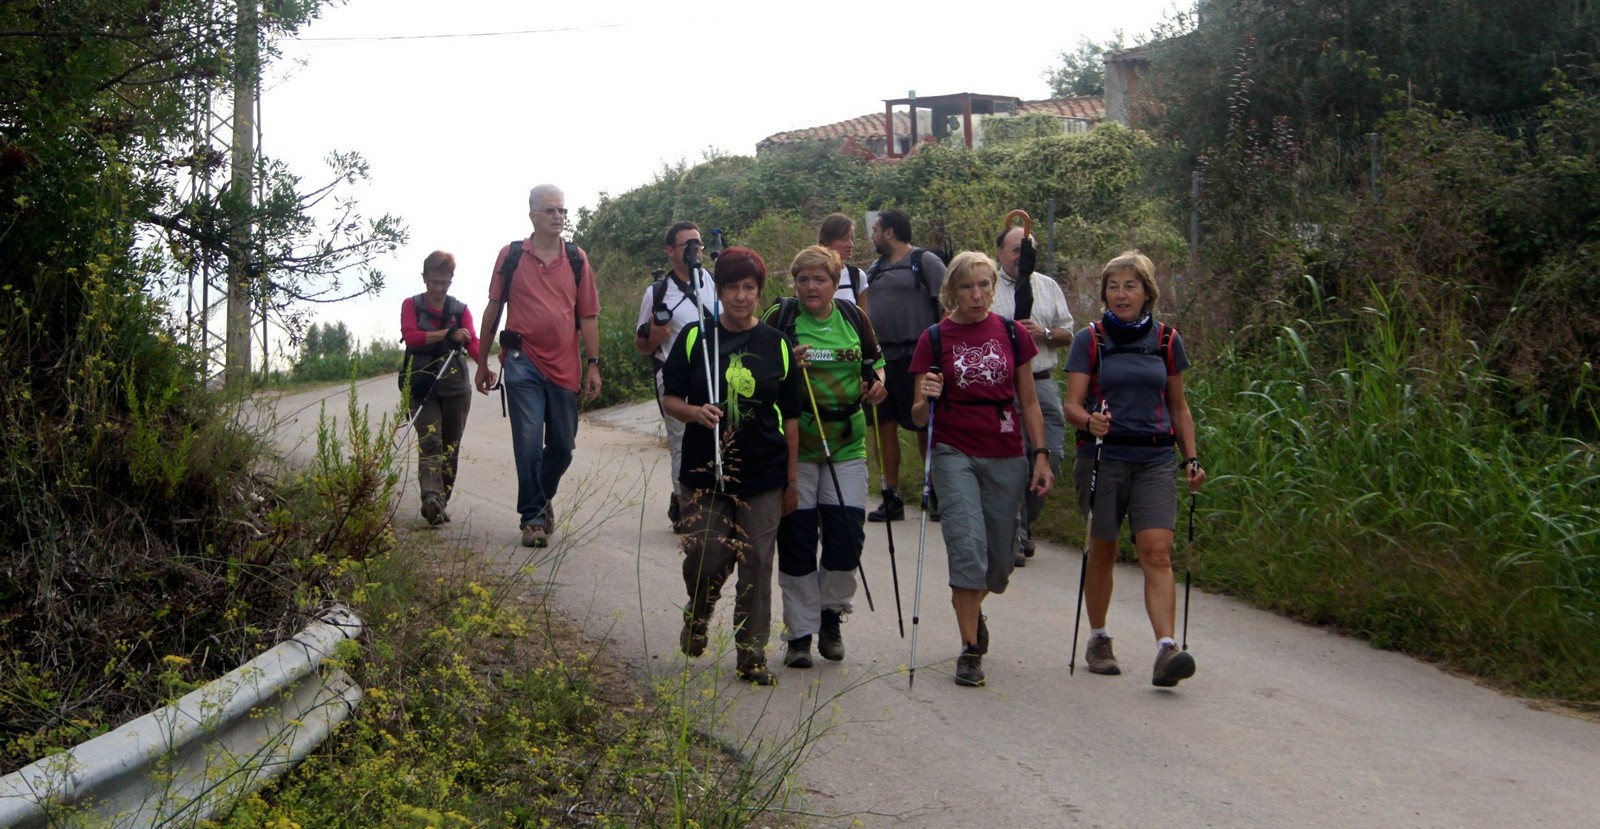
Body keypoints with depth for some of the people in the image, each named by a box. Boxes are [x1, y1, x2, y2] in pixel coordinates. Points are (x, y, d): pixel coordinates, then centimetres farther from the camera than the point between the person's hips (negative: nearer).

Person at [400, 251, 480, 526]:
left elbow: (472, 342, -7)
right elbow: (411, 336, -13)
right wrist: (448, 334, -24)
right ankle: (432, 497, -32)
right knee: (430, 441, -17)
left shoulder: (460, 309, 9)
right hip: (423, 385, -3)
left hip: (455, 387, 3)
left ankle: (439, 503, 14)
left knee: (451, 446, 5)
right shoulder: (411, 305, 5)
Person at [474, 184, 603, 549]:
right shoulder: (511, 255, 2)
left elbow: (587, 316, 8)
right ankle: (532, 518, 2)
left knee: (563, 446, 10)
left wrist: (593, 364, 1)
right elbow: (493, 310, 9)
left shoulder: (577, 258, 7)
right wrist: (482, 363, 10)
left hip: (564, 366, 3)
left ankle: (543, 497, 35)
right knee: (529, 442, -7)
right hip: (523, 363, -2)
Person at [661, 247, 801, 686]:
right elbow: (669, 399, 5)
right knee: (704, 559, -5)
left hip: (764, 473, 1)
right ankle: (697, 616, 28)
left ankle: (752, 654, 12)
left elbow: (790, 417, 8)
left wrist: (791, 478, 6)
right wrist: (696, 412, -17)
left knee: (756, 564, 2)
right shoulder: (695, 337, 2)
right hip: (705, 470, -1)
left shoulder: (777, 345, 5)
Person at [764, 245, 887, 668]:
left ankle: (831, 612, 21)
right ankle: (800, 633, 13)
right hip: (794, 446, -2)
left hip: (846, 444, 2)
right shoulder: (779, 319, -4)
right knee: (796, 539, 2)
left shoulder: (852, 317, 5)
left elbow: (874, 361, 19)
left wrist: (877, 383, -2)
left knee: (848, 535, -3)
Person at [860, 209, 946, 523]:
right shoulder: (874, 270, 17)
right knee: (885, 425, 6)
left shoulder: (925, 262, -3)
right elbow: (865, 310, 21)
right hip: (881, 358, 7)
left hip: (917, 357, -7)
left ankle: (937, 494, 5)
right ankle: (891, 497, 13)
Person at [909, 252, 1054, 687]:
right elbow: (919, 417, -1)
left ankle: (972, 605, 42)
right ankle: (970, 649, -8)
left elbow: (1028, 401, 11)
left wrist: (1041, 455, 4)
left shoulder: (1011, 333, 4)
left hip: (1006, 458, 3)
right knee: (968, 545, -17)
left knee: (999, 560, 9)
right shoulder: (935, 339, -1)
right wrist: (925, 399, -23)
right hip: (955, 454, -2)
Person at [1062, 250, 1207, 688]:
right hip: (1103, 457, -1)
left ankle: (1166, 649, -20)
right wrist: (1089, 421, -25)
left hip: (1155, 459, 1)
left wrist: (1192, 458, 6)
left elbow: (1179, 407, 14)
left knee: (1157, 552, -12)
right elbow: (1072, 405, -4)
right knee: (1102, 552, 8)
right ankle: (1097, 640, 25)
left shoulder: (1166, 340, 7)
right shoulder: (1090, 340, 1)